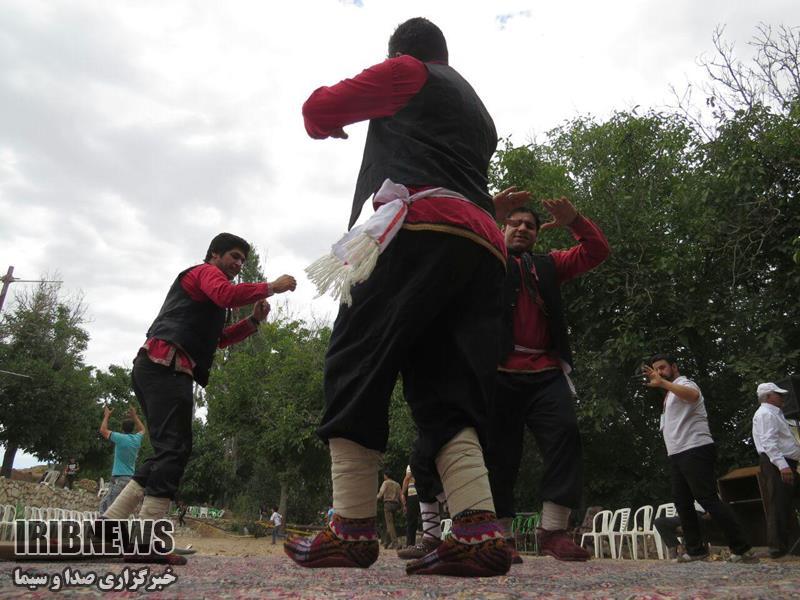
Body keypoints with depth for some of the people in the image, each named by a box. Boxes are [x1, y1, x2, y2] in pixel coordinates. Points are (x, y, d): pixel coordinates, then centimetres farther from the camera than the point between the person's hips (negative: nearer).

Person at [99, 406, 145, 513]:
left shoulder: (120, 438, -10)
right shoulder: (137, 439, 7)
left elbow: (103, 430, 3)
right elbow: (142, 429, 32)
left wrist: (107, 415, 15)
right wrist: (134, 416, 37)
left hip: (119, 479, -7)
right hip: (131, 478, 7)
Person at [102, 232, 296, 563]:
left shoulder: (204, 286, 35)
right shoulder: (206, 271, 6)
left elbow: (219, 337, 30)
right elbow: (226, 294, -18)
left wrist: (253, 321, 18)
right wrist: (270, 287, -13)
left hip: (158, 369, 10)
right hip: (165, 366, -10)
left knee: (168, 450, 9)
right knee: (174, 449, -16)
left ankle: (110, 522, 7)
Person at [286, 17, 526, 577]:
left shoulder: (406, 71, 15)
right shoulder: (479, 111, 35)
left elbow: (320, 109, 15)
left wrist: (326, 125, 39)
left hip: (421, 227, -7)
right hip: (482, 244, 7)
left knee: (356, 368, -7)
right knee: (446, 390, 0)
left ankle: (352, 530, -12)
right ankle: (480, 532, -13)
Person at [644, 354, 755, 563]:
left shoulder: (684, 383, -5)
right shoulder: (670, 394, 24)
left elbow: (693, 395, -33)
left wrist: (663, 383, -41)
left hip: (695, 450, -10)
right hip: (677, 455, 10)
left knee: (708, 499, -13)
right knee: (682, 502, 8)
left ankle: (742, 549, -10)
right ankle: (695, 550, 13)